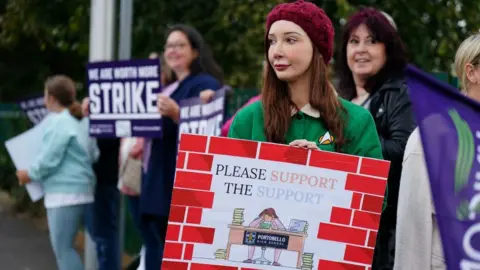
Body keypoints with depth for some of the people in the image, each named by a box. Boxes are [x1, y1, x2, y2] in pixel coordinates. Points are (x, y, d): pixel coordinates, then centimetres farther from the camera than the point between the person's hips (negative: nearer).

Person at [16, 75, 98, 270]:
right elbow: (94, 155, 15)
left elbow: (48, 159, -16)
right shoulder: (81, 121, 16)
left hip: (64, 193, -10)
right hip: (80, 190, 10)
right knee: (63, 247, 16)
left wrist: (29, 175, 0)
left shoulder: (58, 122, -13)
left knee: (63, 248, -7)